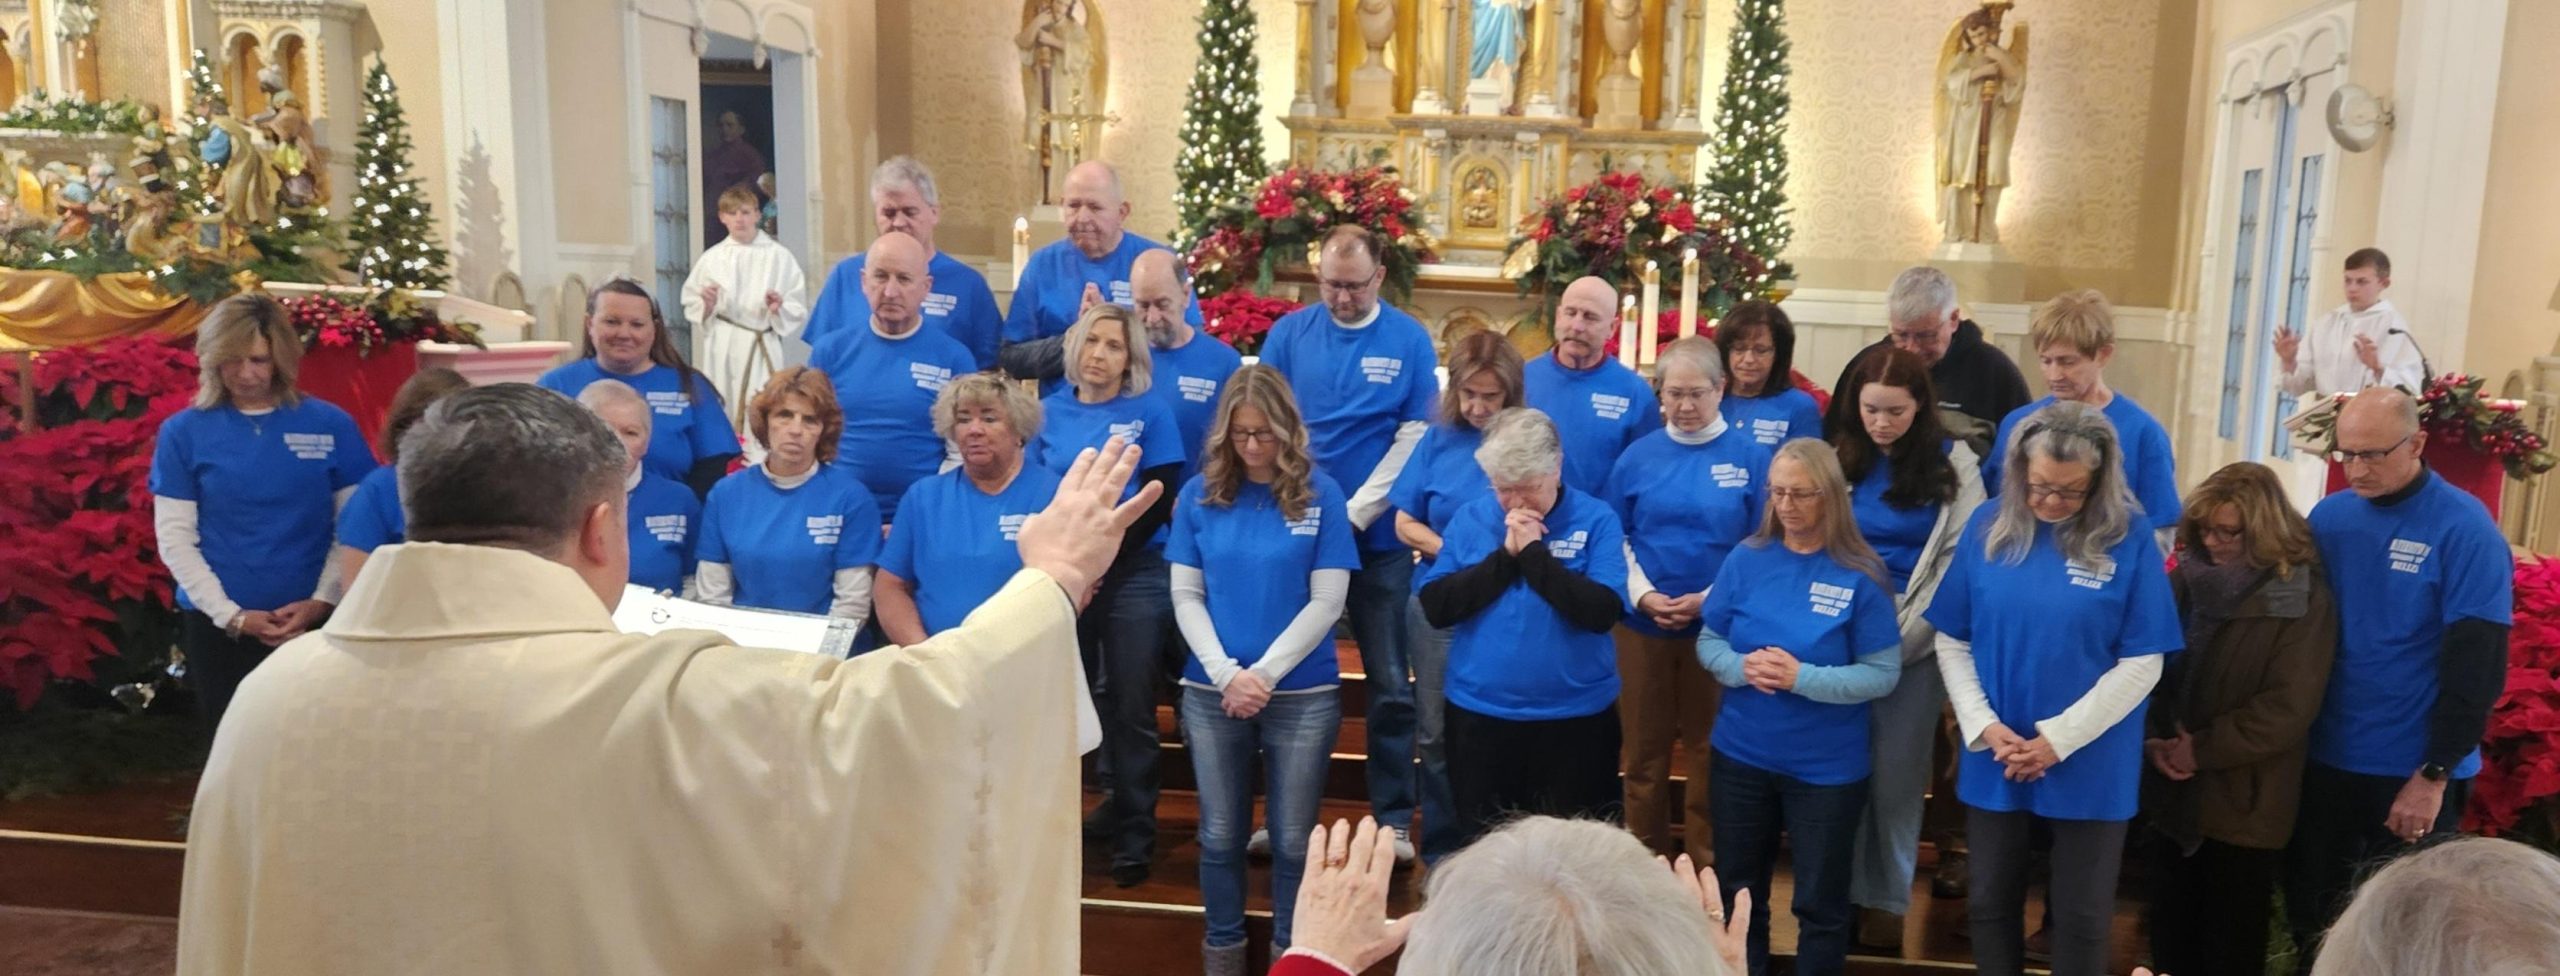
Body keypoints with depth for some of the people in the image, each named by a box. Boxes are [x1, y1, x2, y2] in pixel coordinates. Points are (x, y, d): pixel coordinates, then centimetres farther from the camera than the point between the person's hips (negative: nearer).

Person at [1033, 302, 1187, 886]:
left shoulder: (1150, 412, -2)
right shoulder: (1051, 411, 6)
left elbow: (1159, 501, -6)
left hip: (1134, 576, -3)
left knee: (1131, 711, 2)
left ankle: (1134, 839, 13)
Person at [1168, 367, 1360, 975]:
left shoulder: (1320, 494, -4)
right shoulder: (1200, 493, 1)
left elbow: (1327, 602, -6)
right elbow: (1186, 595, 1)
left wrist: (1265, 675, -12)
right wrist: (1226, 673, -11)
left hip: (1303, 695, -1)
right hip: (1213, 692, 2)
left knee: (1293, 838, 8)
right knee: (1220, 834, 12)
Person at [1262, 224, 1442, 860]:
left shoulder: (1409, 340, -2)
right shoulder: (1290, 333, 1)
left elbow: (1413, 437, -6)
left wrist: (1354, 514, -11)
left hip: (1378, 537, -1)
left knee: (1391, 685, 4)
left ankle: (1394, 818, 15)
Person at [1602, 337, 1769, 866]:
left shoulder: (1751, 457, -3)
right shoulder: (1638, 456, 3)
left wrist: (1710, 599, -14)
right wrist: (1644, 594, -10)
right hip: (1642, 624, 2)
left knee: (1707, 756, 8)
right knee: (1644, 753, 10)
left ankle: (1705, 874, 21)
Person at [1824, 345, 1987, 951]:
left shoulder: (1953, 463, -3)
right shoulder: (1841, 460, 5)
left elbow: (1960, 560, -6)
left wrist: (1905, 635, -11)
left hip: (1915, 644, -2)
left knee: (1895, 777, 4)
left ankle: (1886, 901, 18)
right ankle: (1843, 893, 20)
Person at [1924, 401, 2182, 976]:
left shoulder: (2129, 542, -10)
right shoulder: (1988, 527, -3)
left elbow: (2141, 664, -10)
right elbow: (1952, 642, 0)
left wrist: (2056, 740, -15)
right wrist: (1985, 727, -12)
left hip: (2090, 766, -2)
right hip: (1993, 759, 2)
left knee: (2081, 916, 11)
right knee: (1991, 904, 16)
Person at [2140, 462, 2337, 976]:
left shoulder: (2303, 599, -12)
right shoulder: (2187, 578, 2)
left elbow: (2287, 709, -16)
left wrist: (2202, 750, -15)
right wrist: (2154, 739, -10)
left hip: (2244, 802, -4)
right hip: (2173, 791, 4)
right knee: (2171, 933, 16)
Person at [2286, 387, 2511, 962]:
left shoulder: (2466, 531, -12)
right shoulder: (2328, 516, 1)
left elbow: (2476, 668, -13)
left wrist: (2434, 775, -15)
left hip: (2412, 772, -4)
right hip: (2325, 761, 4)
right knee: (2310, 916, 16)